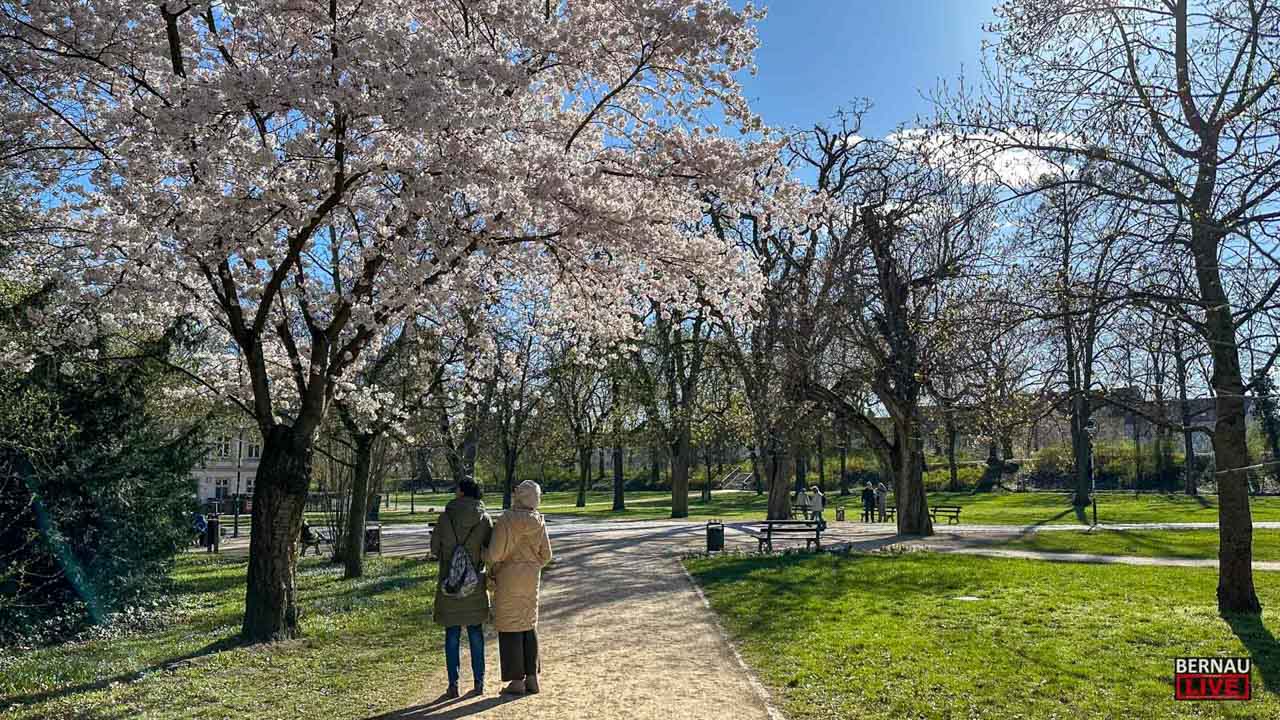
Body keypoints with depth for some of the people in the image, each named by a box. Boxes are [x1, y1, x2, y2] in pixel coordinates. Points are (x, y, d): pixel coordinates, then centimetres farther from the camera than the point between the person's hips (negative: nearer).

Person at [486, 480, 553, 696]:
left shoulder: (507, 520, -17)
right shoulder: (538, 522, 1)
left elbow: (495, 552, -19)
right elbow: (546, 554, 6)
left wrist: (491, 569, 2)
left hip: (509, 576, -6)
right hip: (531, 577, 6)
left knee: (510, 627, 3)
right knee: (529, 625, 14)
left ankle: (517, 681, 8)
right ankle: (532, 678, 17)